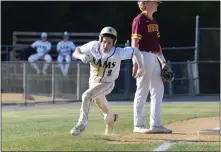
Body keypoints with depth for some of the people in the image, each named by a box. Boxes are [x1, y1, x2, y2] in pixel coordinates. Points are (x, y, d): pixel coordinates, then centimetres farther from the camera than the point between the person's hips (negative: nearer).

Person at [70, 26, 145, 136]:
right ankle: (111, 118, 60)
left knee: (87, 95, -27)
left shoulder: (118, 53, -30)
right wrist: (81, 56, -35)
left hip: (107, 84, -4)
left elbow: (136, 51, -19)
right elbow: (76, 52, -14)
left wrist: (141, 68, -17)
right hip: (93, 81, 4)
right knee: (101, 104, 26)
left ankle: (82, 123, -12)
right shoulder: (93, 46, -24)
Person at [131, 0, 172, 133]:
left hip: (154, 58, 9)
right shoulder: (139, 20, -10)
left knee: (158, 90, 8)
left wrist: (163, 61, 17)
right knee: (142, 91, -4)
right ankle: (139, 125, 2)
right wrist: (135, 62, -22)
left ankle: (156, 125, 12)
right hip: (144, 56, -9)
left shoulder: (154, 22, 16)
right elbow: (135, 43, -15)